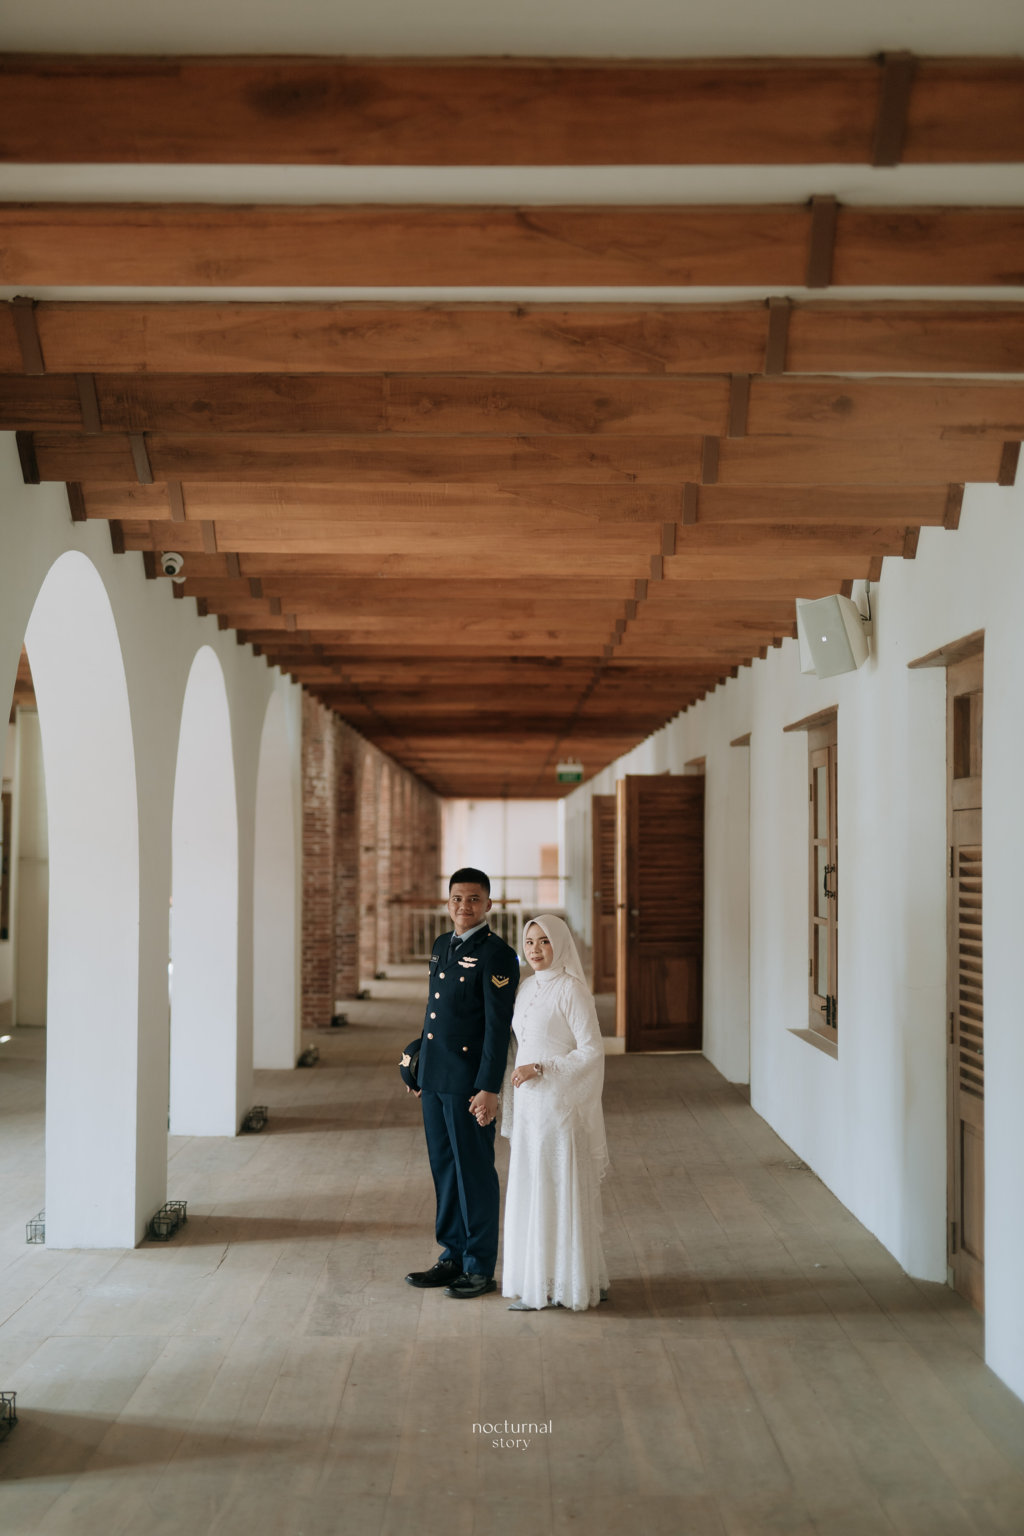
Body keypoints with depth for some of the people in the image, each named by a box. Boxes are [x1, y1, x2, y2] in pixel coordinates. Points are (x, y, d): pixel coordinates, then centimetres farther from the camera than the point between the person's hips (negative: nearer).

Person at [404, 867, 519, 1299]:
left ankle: (480, 1268, 12)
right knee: (444, 1168, 13)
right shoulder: (441, 946, 13)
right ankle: (453, 1258, 24)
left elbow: (499, 1027, -15)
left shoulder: (496, 955, -11)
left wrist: (489, 1089, -20)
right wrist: (420, 1072, 19)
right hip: (434, 1080, 8)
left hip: (469, 1083, -8)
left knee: (474, 1172, 1)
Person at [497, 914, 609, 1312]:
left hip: (559, 1104, -8)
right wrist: (514, 1106, 16)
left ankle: (569, 1285, 10)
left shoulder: (572, 990, -13)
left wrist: (540, 1069, -20)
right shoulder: (528, 989, 10)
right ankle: (540, 1282, 22)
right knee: (530, 1190, 11)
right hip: (529, 1104, 8)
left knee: (559, 1190, -1)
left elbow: (592, 1051, -16)